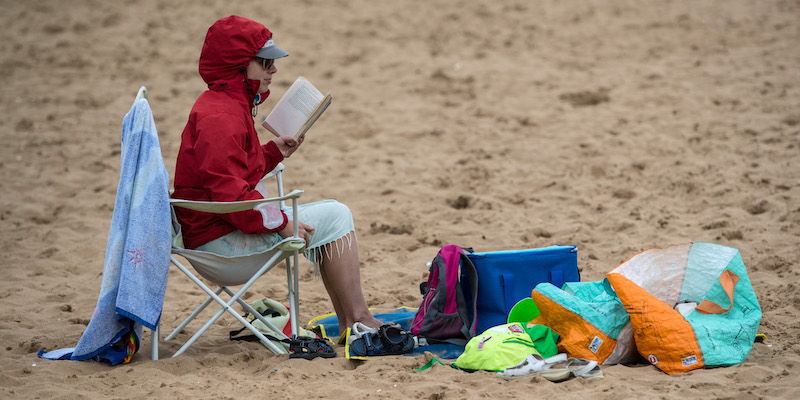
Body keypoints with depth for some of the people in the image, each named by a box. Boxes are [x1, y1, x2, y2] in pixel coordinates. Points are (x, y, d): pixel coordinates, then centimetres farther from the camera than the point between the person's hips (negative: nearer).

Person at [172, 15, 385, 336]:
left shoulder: (229, 105, 15)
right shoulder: (220, 117, -21)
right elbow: (229, 193, -27)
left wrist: (274, 151, 11)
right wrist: (281, 223, -20)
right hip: (218, 237, -11)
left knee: (332, 213, 15)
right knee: (334, 216, -10)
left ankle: (348, 324, 10)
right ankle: (358, 320, -7)